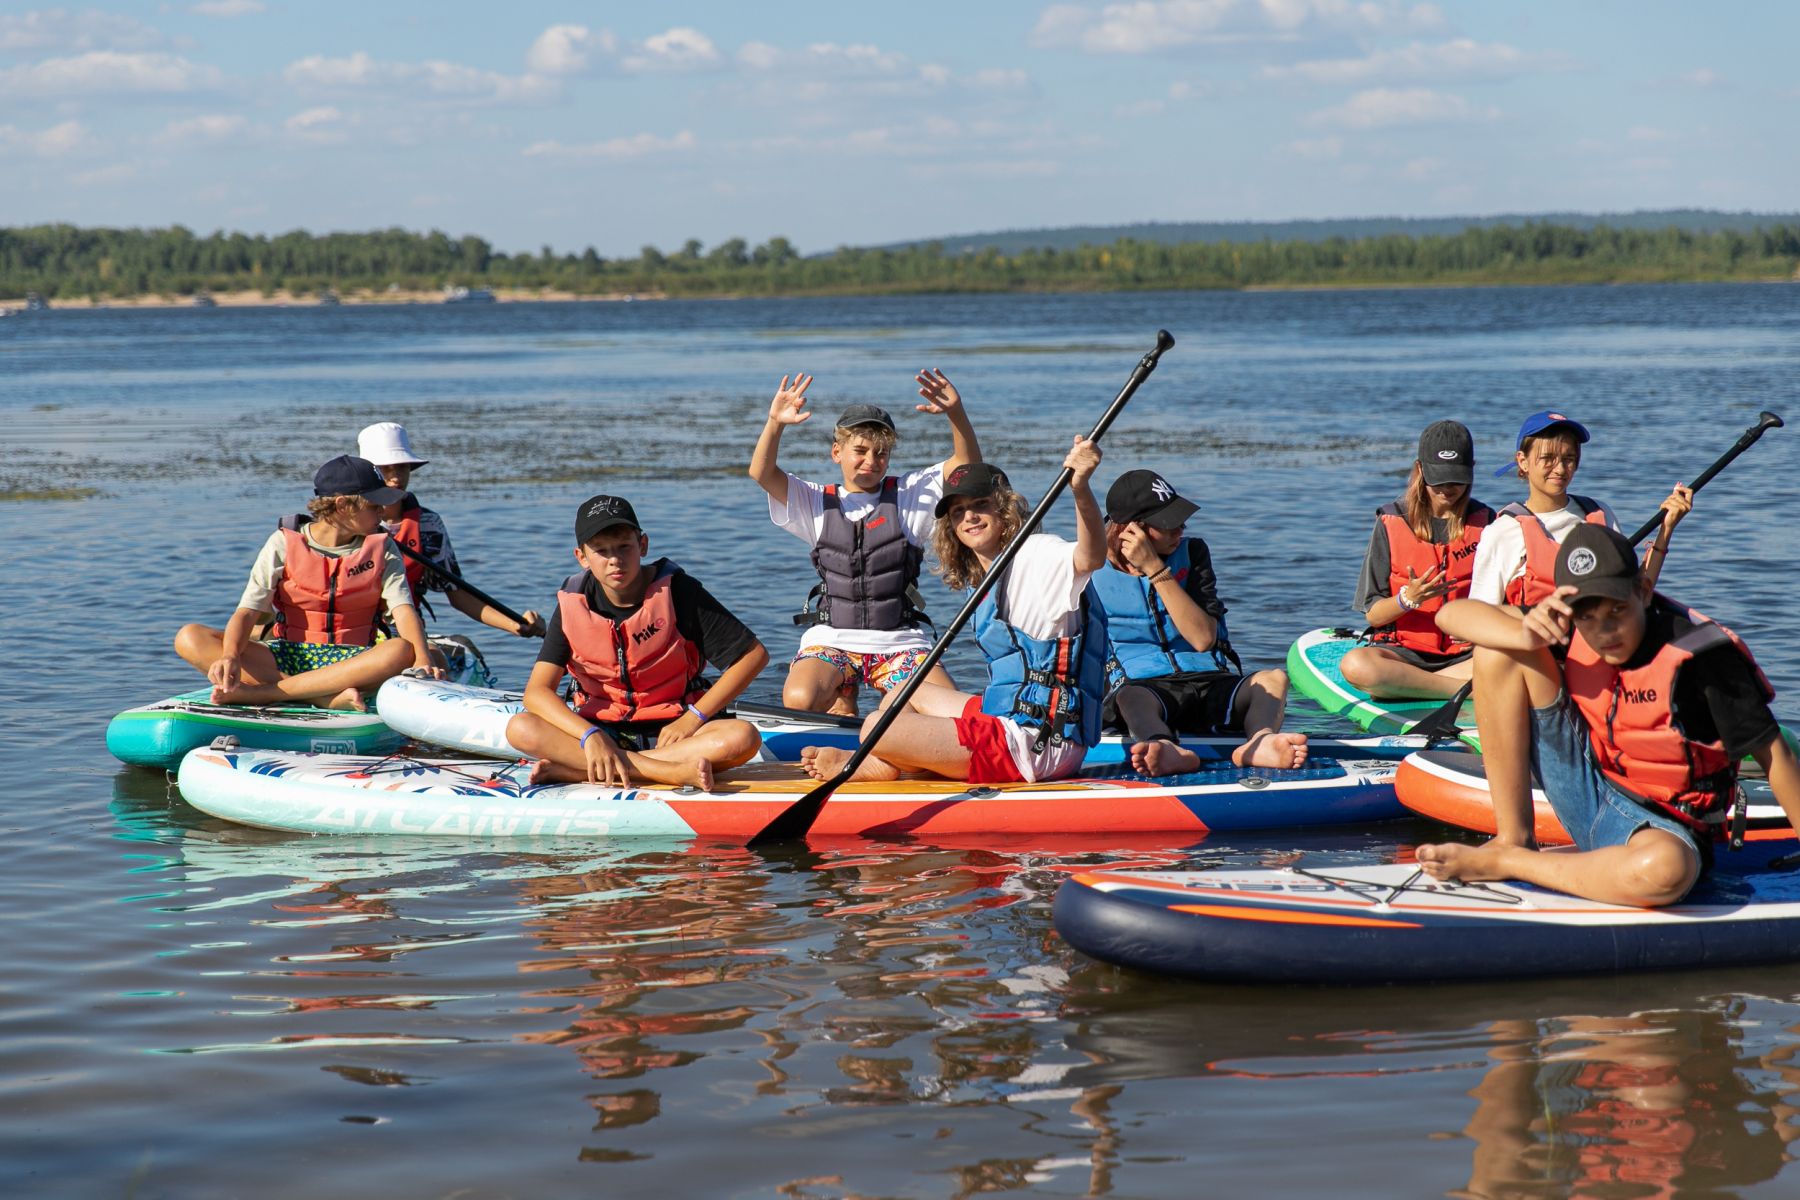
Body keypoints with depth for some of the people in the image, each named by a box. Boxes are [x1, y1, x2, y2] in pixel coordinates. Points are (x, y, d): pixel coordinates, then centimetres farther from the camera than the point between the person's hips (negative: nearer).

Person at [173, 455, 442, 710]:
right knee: (190, 638, -22)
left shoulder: (381, 549, 5)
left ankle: (259, 693, -37)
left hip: (351, 662, 0)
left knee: (401, 652, -35)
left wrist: (422, 660, -30)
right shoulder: (284, 543, 0)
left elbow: (403, 609, -10)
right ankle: (328, 698, -37)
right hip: (288, 656, 0)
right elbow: (247, 612, -8)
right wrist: (230, 657, -29)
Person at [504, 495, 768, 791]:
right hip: (602, 729, 1)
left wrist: (693, 717, -13)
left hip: (670, 730, -1)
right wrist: (590, 736, -28)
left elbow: (754, 655, -7)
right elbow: (537, 691, -10)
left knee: (743, 738, -32)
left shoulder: (676, 591, -8)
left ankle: (575, 771, -33)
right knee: (519, 729, -26)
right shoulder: (573, 605, -3)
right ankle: (673, 771, -35)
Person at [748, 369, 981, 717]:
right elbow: (761, 472, -4)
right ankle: (841, 702, 3)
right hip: (831, 639, 0)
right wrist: (775, 424, -22)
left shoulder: (910, 494, 7)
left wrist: (956, 413, -22)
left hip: (899, 642, 0)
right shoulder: (817, 503, 9)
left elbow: (968, 464, -4)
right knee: (799, 701, -29)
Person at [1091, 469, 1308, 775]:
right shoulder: (1092, 572, 5)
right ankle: (1169, 751, -73)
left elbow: (1203, 639, -6)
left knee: (1274, 679, -26)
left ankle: (1259, 742, -60)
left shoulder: (1190, 552, 9)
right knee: (1130, 697, -39)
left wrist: (1156, 569, -11)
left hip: (1212, 684, 3)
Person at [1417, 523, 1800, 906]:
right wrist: (1527, 634, -33)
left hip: (1663, 826, -4)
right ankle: (1513, 839, -8)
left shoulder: (1699, 655, -22)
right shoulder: (1571, 628, -8)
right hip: (1586, 789, 4)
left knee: (1666, 870, -45)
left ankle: (1502, 863, -20)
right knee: (1498, 650, -9)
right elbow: (1452, 615, -13)